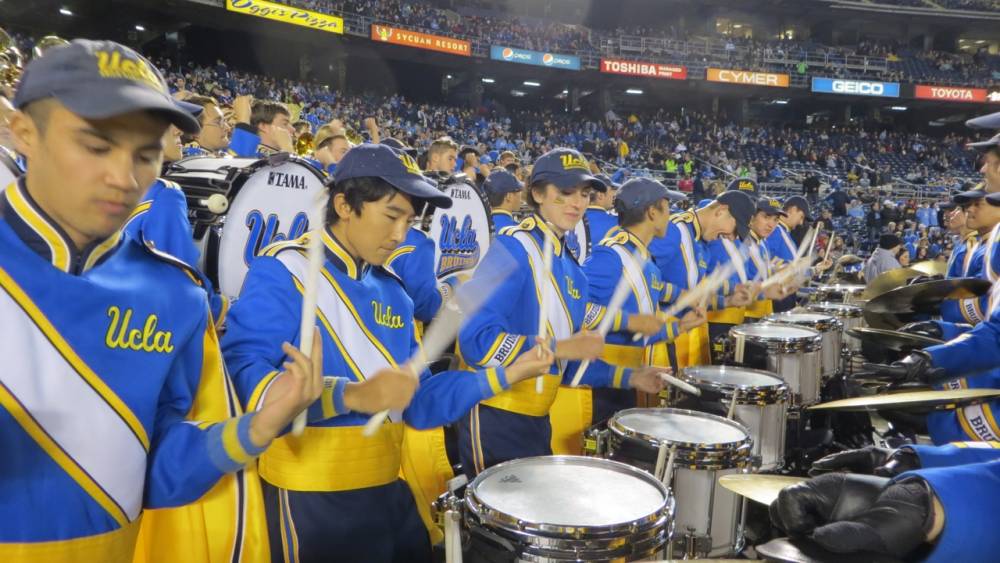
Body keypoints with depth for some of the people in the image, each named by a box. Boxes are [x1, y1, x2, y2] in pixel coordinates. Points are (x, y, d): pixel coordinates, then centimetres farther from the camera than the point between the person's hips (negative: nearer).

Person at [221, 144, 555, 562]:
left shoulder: (391, 292, 9)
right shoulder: (283, 271, -11)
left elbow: (417, 401, 9)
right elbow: (242, 377, -23)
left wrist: (506, 375, 2)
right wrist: (351, 395, -34)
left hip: (390, 490, 7)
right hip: (312, 499, -7)